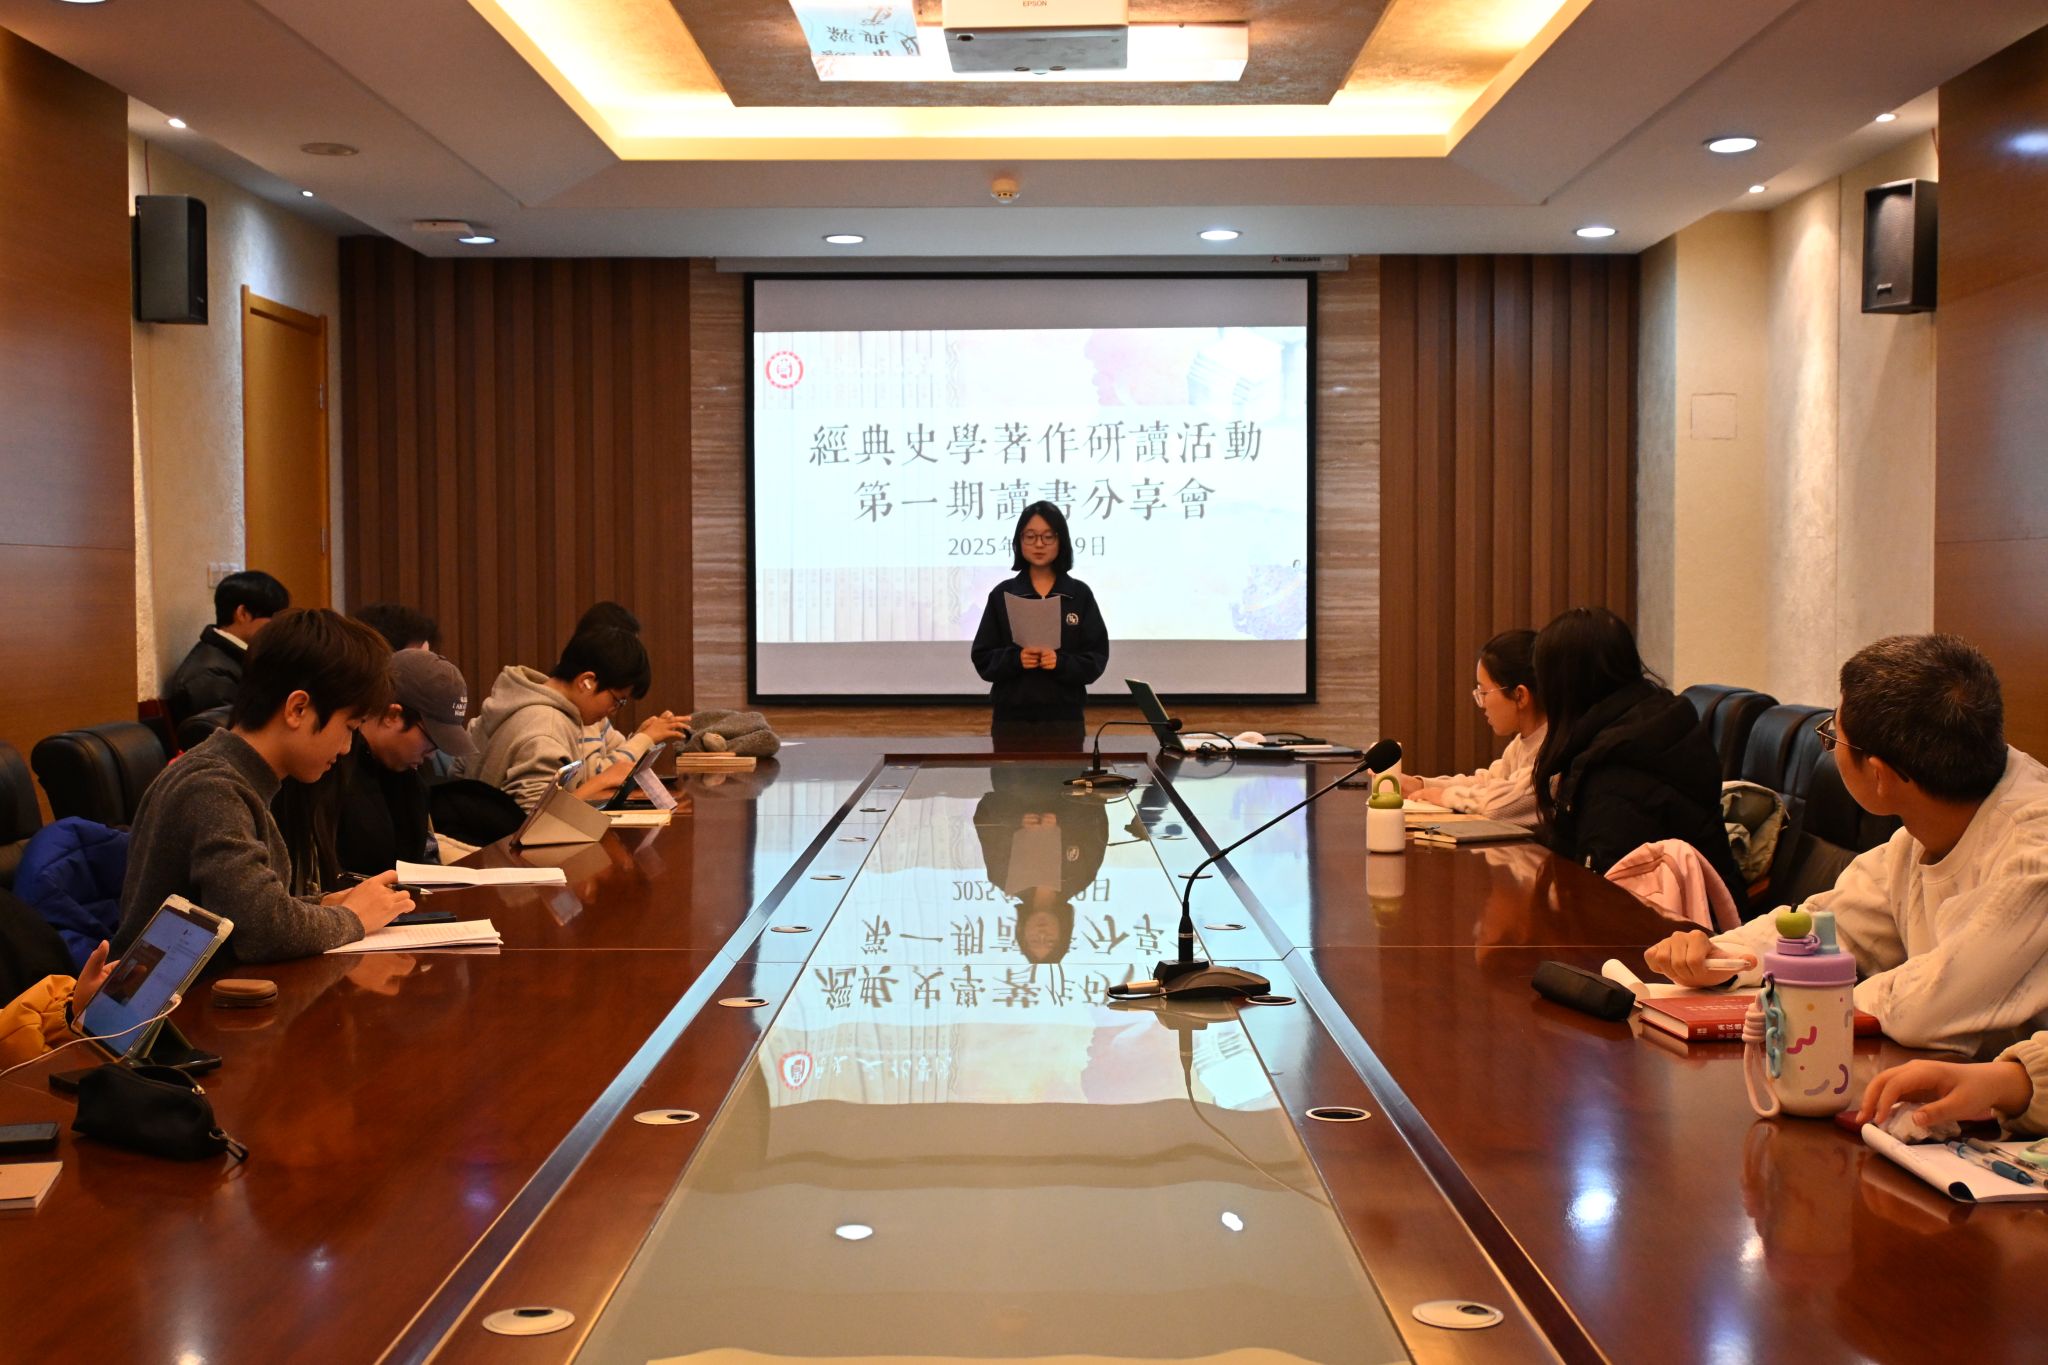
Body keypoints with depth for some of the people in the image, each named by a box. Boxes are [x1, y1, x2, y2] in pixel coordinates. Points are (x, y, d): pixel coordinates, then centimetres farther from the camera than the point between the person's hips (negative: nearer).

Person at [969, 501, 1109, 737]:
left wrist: (1060, 662, -18)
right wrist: (1015, 659, -16)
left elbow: (1096, 658, 0)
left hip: (1064, 714, 0)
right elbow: (983, 659, 3)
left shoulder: (1080, 594, 3)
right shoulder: (1002, 594, 3)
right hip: (1013, 715, 0)